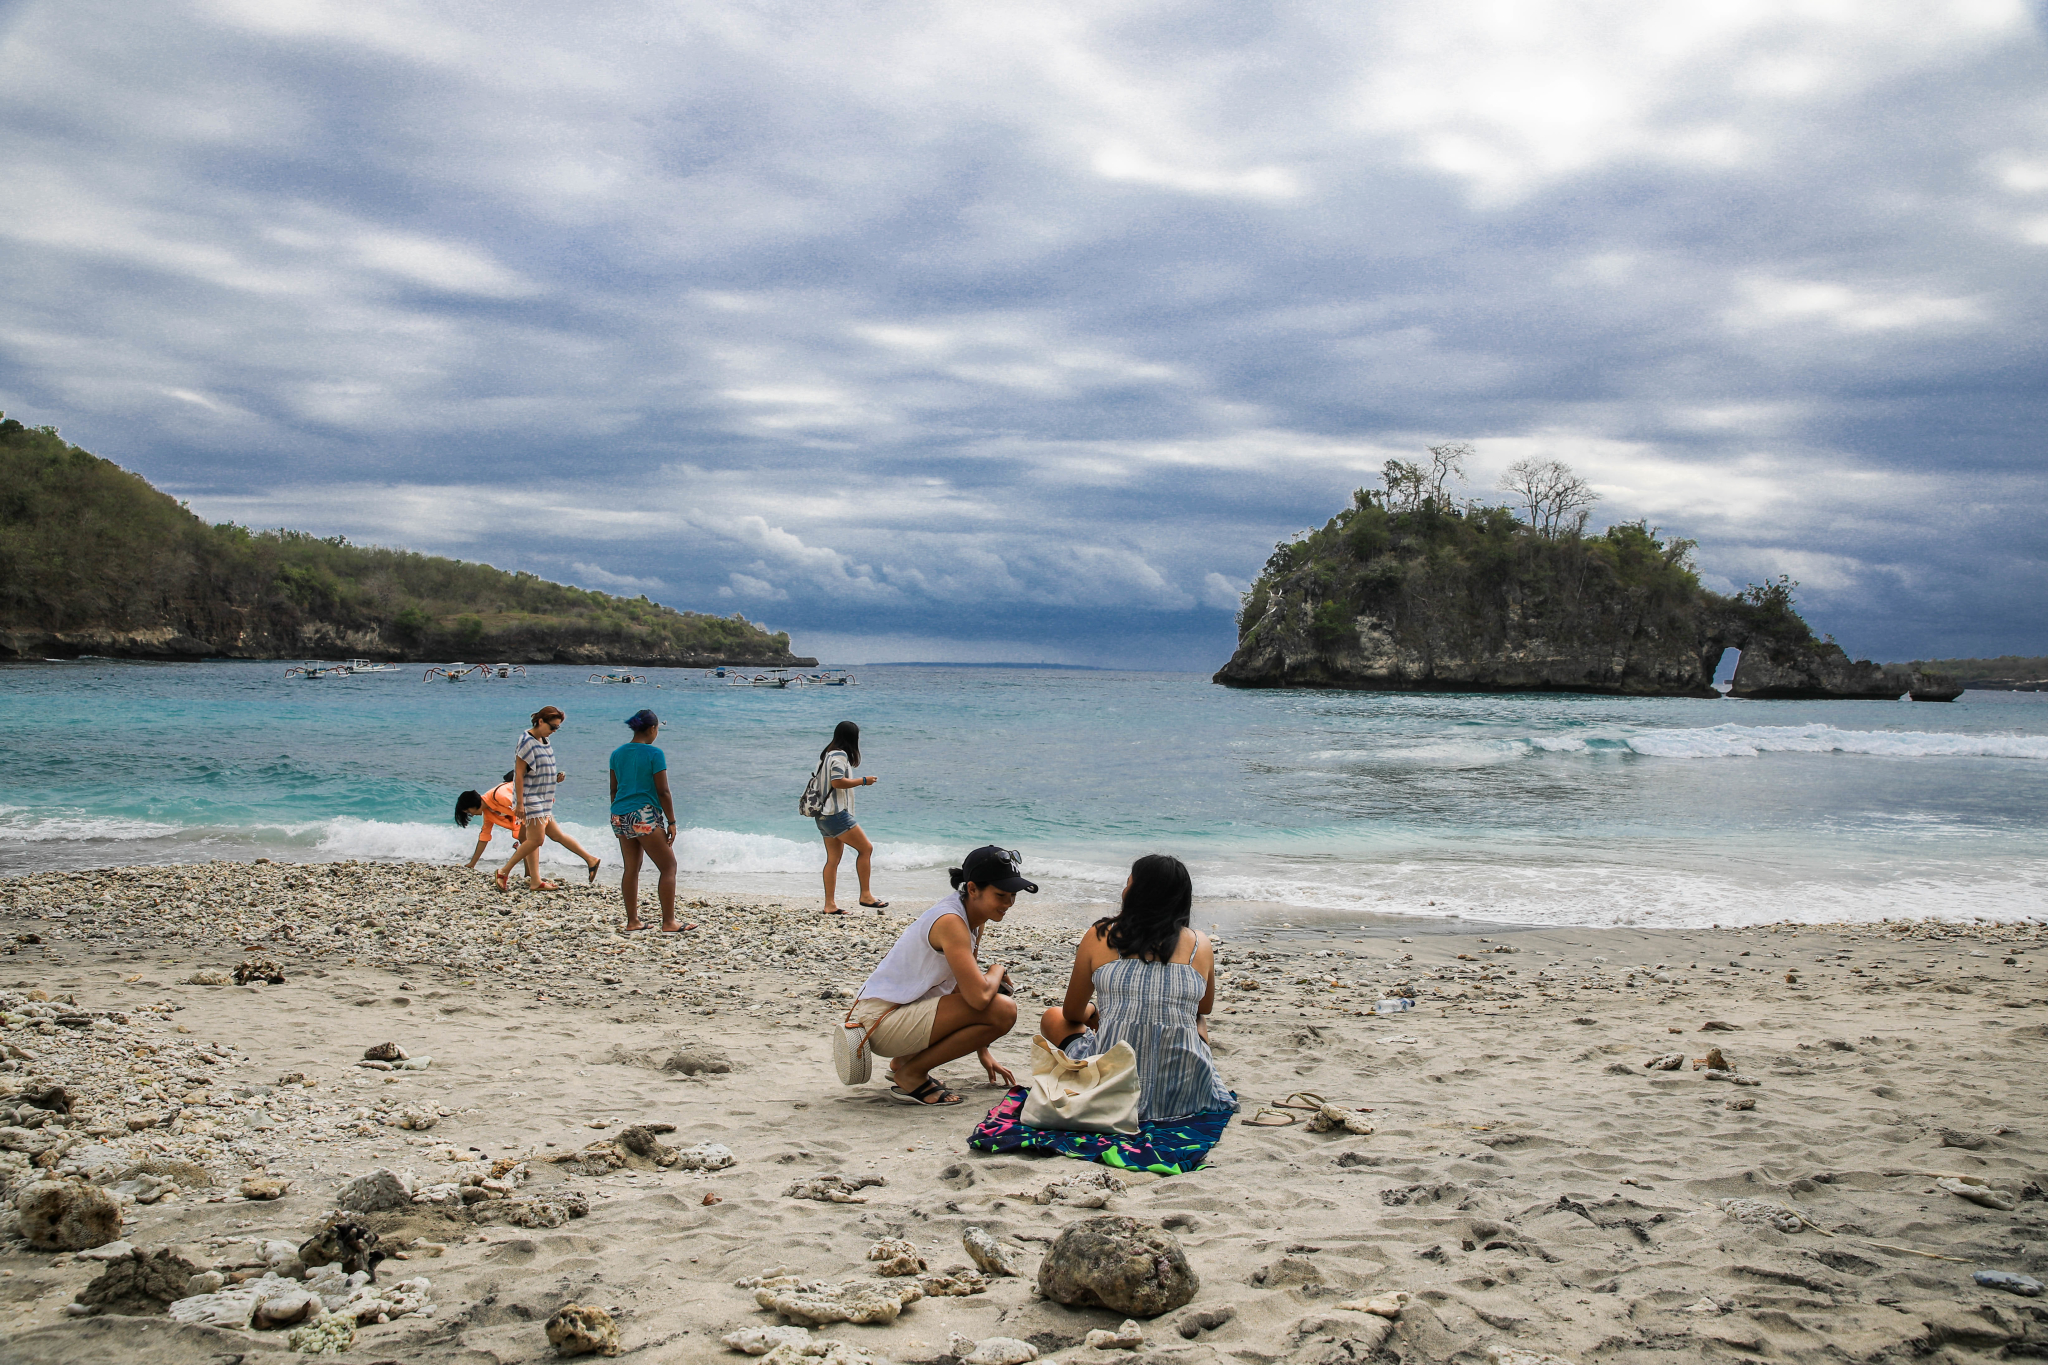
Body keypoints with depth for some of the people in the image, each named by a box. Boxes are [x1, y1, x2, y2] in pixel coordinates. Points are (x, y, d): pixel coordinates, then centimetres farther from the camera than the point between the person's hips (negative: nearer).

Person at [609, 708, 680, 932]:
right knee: (668, 867, 1)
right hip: (645, 816, -7)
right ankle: (668, 922, -2)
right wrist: (672, 822, -5)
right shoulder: (654, 754, -10)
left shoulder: (617, 753, 9)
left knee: (631, 869, 14)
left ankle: (632, 921, 16)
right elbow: (663, 792, -11)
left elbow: (614, 790, 14)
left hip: (620, 816, 7)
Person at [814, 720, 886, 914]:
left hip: (824, 816, 10)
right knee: (866, 848, -6)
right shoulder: (840, 755, -12)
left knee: (833, 859, 8)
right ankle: (865, 895, -5)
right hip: (837, 814, -10)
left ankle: (830, 904, 7)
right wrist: (863, 781, -12)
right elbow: (837, 781, -22)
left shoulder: (827, 754, 18)